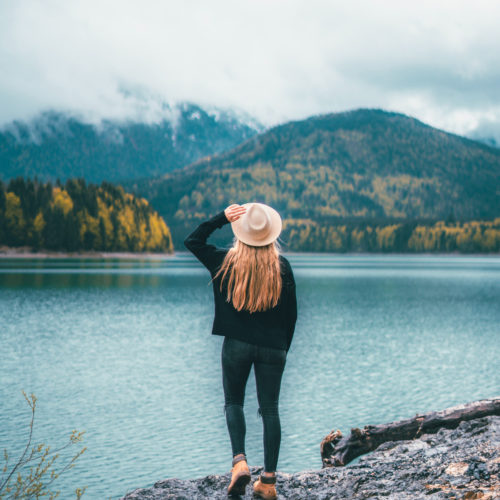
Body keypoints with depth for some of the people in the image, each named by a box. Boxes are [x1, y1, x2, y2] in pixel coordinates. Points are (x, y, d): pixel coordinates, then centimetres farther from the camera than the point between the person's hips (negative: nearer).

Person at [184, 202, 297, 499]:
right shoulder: (282, 266, -3)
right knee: (270, 410, 7)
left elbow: (192, 241, 9)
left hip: (237, 344, 0)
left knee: (234, 402, 16)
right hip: (273, 347, 1)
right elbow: (291, 313, 2)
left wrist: (222, 218, 1)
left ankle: (240, 461, -5)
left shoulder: (226, 261, -5)